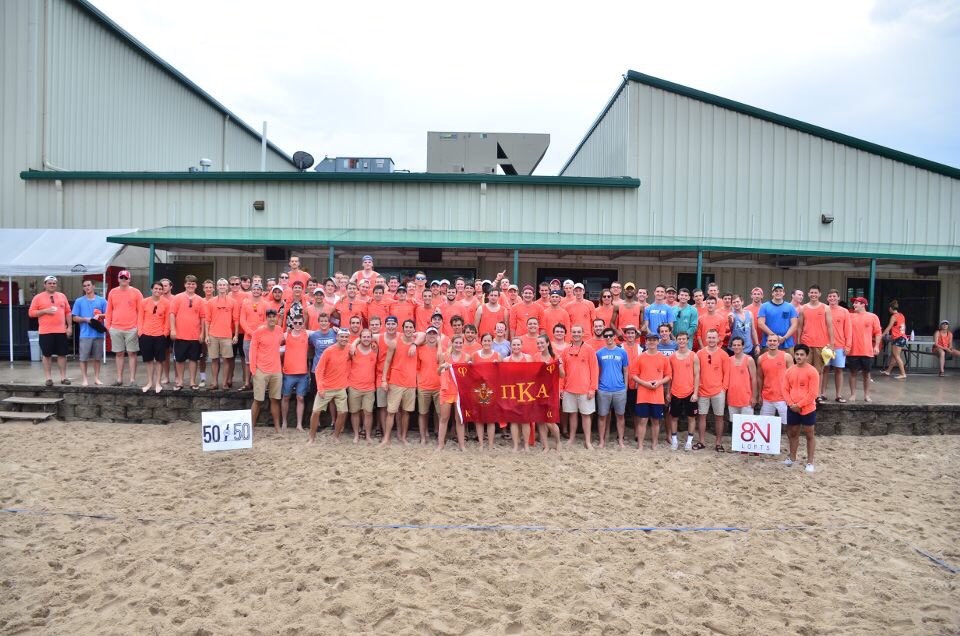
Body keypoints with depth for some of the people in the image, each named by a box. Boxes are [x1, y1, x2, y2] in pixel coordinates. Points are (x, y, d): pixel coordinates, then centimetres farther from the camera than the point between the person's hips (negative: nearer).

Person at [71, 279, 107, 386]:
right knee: (84, 358, 0)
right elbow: (75, 318, 5)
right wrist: (86, 319, -12)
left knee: (97, 357, 8)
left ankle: (97, 378, 16)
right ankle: (85, 379, 7)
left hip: (98, 333, 1)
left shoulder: (102, 300, 7)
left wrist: (100, 315, -12)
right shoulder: (79, 301, 6)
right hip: (85, 334, -1)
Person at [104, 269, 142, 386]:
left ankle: (133, 379, 5)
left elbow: (141, 311, -1)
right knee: (119, 354, 9)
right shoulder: (112, 292, 8)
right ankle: (119, 379, 16)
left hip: (132, 329, -3)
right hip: (115, 329, 3)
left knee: (132, 353, 1)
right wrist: (108, 325, 7)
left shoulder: (136, 292, -1)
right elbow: (109, 311, 11)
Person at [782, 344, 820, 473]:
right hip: (792, 409, 5)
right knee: (792, 433, 15)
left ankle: (810, 462, 11)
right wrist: (791, 404, -7)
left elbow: (813, 393, -14)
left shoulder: (812, 371, -10)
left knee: (810, 435, 5)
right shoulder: (789, 371, 6)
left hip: (808, 409, -5)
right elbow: (785, 389, 6)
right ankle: (792, 458, 29)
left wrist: (799, 405, -14)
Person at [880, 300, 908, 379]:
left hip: (897, 338, -9)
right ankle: (888, 371, 27)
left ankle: (903, 374, -7)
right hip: (903, 337, 9)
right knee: (893, 355, 17)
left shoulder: (894, 316, -11)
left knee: (896, 356, -5)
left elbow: (889, 327, -14)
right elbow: (904, 327, 20)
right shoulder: (901, 315, 14)